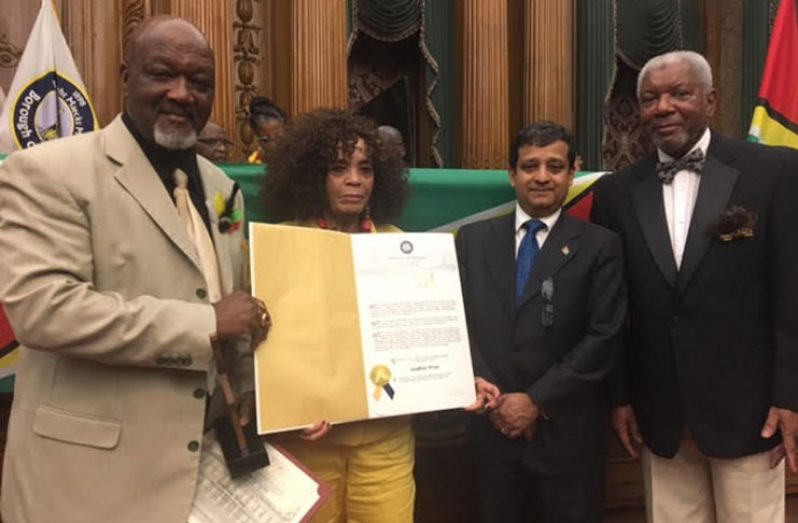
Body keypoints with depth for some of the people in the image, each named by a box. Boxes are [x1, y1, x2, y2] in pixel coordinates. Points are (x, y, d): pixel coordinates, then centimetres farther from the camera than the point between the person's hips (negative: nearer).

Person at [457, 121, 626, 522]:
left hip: (567, 432, -2)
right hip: (493, 427, 3)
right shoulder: (473, 239, 6)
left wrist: (537, 400, -12)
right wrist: (473, 379, -9)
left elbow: (604, 338, -9)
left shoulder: (599, 246, -2)